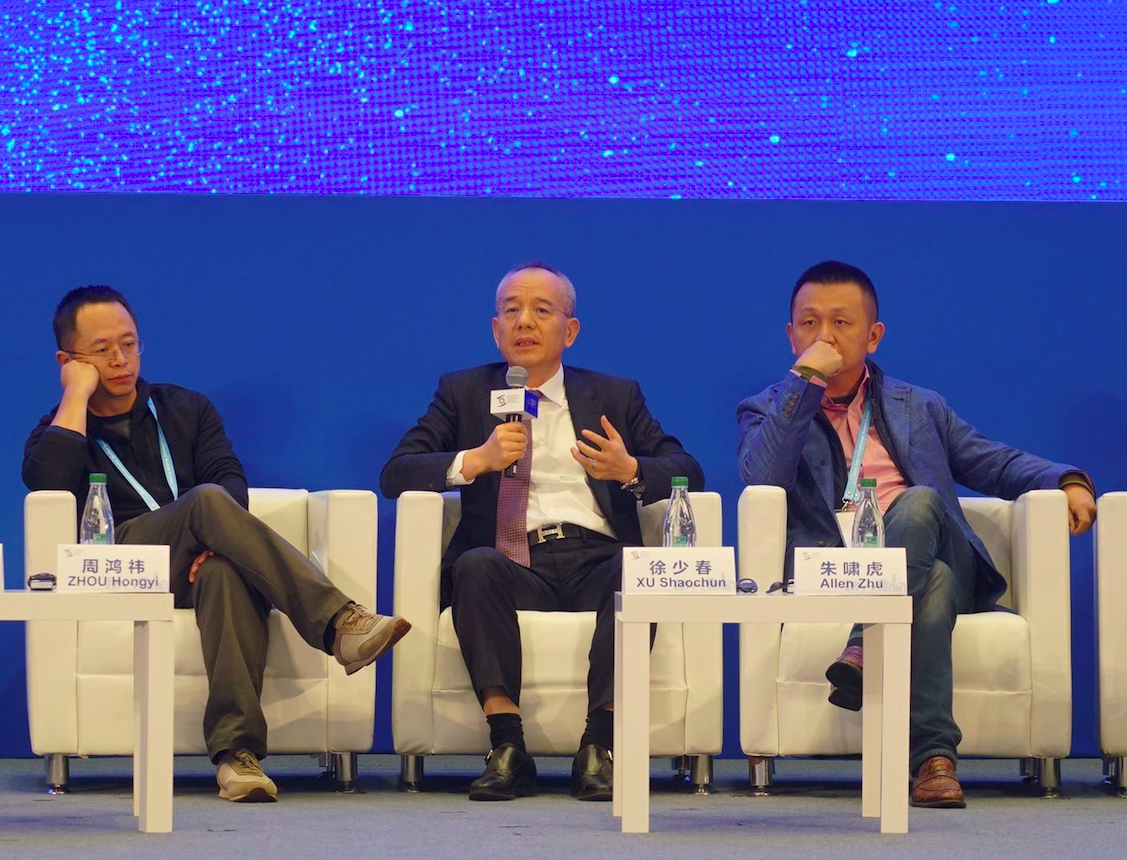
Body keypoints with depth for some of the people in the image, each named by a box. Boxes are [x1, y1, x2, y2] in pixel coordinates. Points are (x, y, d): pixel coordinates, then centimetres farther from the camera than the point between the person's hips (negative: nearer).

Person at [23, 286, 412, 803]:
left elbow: (232, 481, 9)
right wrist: (79, 392, 1)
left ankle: (236, 749, -53)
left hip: (195, 569, 2)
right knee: (206, 500, -32)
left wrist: (217, 536, -14)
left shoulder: (186, 410, 28)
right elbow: (49, 482, -8)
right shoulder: (61, 428, 19)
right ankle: (337, 623, -47)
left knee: (226, 572, -38)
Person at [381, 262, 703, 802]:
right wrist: (477, 459, -11)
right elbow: (395, 474, 6)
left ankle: (599, 746, -36)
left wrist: (630, 471, -9)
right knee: (476, 566, -35)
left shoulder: (615, 397, 21)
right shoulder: (463, 392, 18)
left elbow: (687, 473, 13)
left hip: (595, 560, 1)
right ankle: (507, 748, -38)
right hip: (511, 566, 0)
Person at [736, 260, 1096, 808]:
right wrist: (804, 379, -8)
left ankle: (866, 653, -44)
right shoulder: (769, 411, 17)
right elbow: (763, 481, -5)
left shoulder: (918, 408, 27)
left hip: (934, 554, 2)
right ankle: (933, 754, -46)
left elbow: (996, 463, 22)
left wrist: (1067, 481, 1)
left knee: (918, 500, -34)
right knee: (934, 583, -36)